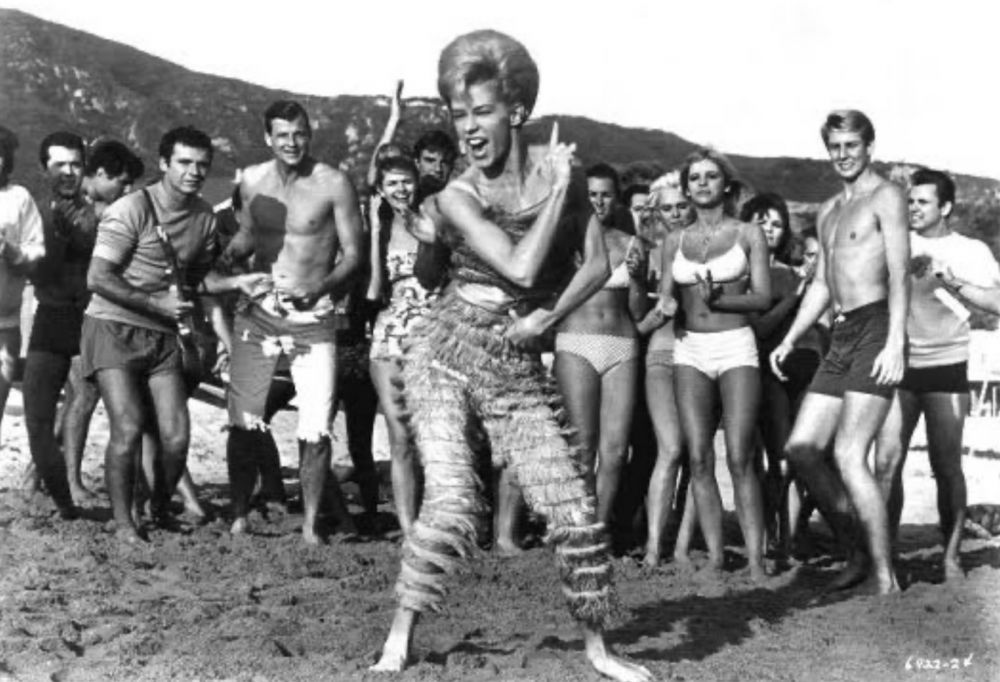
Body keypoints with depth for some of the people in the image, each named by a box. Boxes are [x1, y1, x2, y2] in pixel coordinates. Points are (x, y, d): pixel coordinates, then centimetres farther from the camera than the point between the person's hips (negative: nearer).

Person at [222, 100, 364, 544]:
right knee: (244, 422, 2)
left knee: (316, 428, -7)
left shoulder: (333, 184, -6)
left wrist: (322, 287, -20)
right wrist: (223, 258, 0)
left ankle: (310, 525, 8)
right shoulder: (252, 180, 6)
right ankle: (239, 517, 17)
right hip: (258, 312, 3)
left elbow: (353, 254, -3)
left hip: (313, 318, -3)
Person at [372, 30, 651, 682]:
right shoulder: (458, 196, -7)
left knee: (576, 508, -1)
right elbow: (520, 268, -20)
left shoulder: (555, 172, 1)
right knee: (451, 504, -18)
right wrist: (559, 190, -13)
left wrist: (548, 317, -9)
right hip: (446, 352, -3)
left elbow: (597, 265, 5)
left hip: (517, 367, 3)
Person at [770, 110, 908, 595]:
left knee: (849, 455, -15)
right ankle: (855, 554, 15)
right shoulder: (828, 213, 22)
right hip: (841, 336, 8)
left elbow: (900, 275, -11)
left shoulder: (885, 196, -2)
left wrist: (896, 343, -21)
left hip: (875, 330, -8)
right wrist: (789, 340, 17)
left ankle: (886, 579, -7)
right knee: (800, 449, 3)